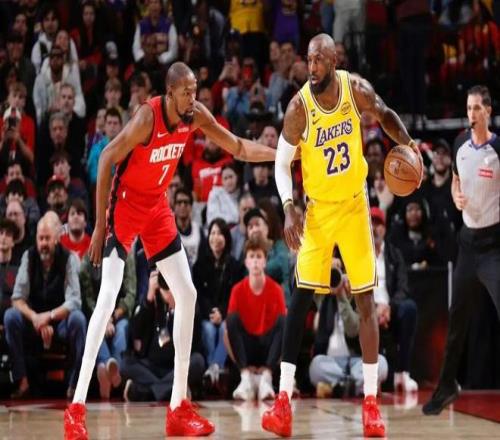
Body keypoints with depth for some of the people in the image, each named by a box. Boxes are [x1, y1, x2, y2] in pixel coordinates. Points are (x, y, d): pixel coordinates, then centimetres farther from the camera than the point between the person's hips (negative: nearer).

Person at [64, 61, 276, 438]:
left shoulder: (196, 116, -8)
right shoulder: (148, 117, -26)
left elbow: (239, 148, 6)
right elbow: (107, 160, -21)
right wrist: (100, 223, -21)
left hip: (158, 207, 7)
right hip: (126, 204, -7)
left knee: (187, 295, 4)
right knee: (108, 296, -19)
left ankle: (179, 407, 9)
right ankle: (76, 408, -19)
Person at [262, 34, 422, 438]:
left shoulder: (357, 89, -13)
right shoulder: (299, 108, -18)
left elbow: (385, 114, 8)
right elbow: (282, 163, -10)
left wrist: (407, 143, -11)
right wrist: (289, 209, -25)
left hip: (355, 203, 2)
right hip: (318, 208, -2)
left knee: (366, 299, 2)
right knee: (301, 298, -8)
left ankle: (371, 400, 8)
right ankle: (284, 399, -6)